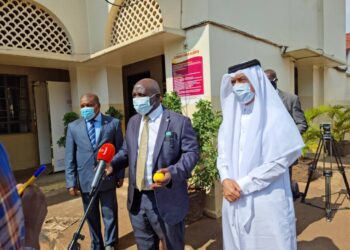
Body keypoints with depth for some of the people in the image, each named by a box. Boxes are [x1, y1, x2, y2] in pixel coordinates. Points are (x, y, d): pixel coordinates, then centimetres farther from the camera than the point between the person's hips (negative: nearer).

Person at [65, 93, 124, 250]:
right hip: (85, 179, 2)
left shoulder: (113, 123, -1)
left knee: (110, 214, 12)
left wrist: (120, 175, 1)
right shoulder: (73, 127, 3)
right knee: (91, 216, 16)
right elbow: (70, 157, 2)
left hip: (107, 177, -1)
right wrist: (71, 181, -1)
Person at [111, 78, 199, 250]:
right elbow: (126, 151, 14)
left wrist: (173, 172, -30)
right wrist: (111, 163, -5)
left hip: (166, 200, -5)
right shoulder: (133, 122, 10)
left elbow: (191, 152, -13)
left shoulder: (179, 121, -10)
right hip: (136, 199, 6)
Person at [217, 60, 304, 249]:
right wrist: (226, 181, -11)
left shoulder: (274, 116, -8)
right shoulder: (231, 116, 7)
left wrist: (243, 185, -14)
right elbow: (223, 155, 7)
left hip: (266, 202, -4)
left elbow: (280, 160, -13)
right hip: (235, 201, 5)